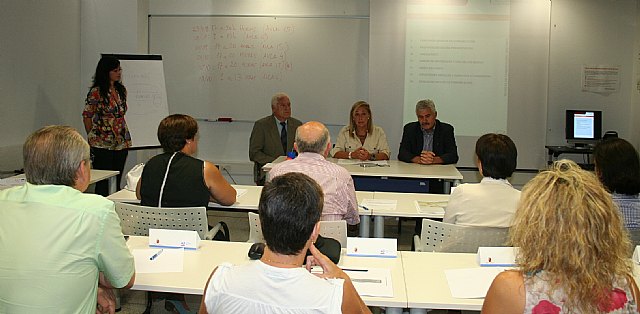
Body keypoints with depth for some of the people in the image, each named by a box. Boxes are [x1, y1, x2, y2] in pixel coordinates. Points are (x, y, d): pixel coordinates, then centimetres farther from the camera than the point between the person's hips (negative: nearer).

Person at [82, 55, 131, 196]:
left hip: (122, 143, 6)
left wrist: (126, 138, 13)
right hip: (102, 145, -6)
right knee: (103, 183, -1)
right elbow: (87, 117, -3)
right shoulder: (96, 92, -9)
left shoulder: (121, 90, 11)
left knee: (117, 182, 9)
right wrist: (92, 138, 2)